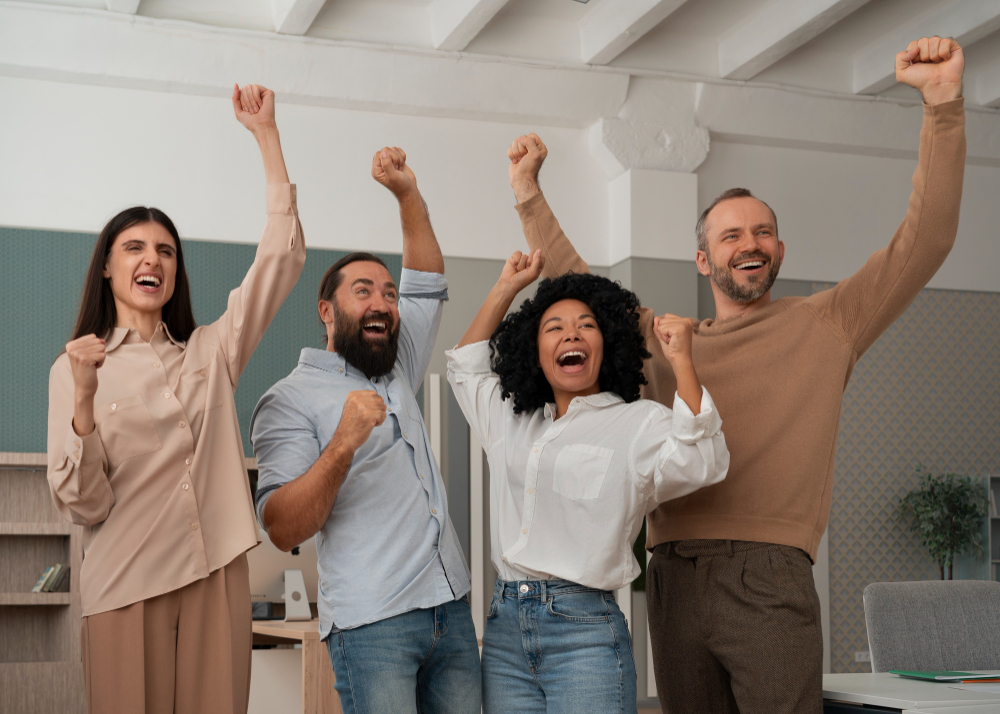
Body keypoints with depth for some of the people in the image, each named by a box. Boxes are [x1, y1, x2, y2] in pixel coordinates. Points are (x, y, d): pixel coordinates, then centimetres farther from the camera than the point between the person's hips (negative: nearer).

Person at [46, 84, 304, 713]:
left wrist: (267, 134, 2)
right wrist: (85, 400, -20)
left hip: (216, 578, 3)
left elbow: (282, 260, 4)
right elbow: (83, 508, -5)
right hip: (126, 587, -2)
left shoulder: (210, 352, 13)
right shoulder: (74, 368, 5)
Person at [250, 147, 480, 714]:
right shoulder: (291, 400, -3)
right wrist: (342, 446, -25)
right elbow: (282, 529, -12)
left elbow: (428, 282, 26)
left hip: (452, 610, 6)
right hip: (373, 624, -6)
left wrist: (408, 193, 13)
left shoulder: (397, 373, 18)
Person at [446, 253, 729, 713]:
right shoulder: (512, 422, 19)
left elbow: (703, 464, -17)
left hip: (585, 630, -5)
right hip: (504, 626, 5)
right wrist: (506, 288, 28)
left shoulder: (638, 424, 1)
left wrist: (681, 360, -22)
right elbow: (465, 367, 33)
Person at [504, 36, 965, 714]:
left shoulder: (826, 324, 8)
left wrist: (943, 102, -10)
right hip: (673, 577, 4)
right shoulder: (664, 341, 18)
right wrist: (530, 193, 20)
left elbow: (924, 241, -1)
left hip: (769, 581, -4)